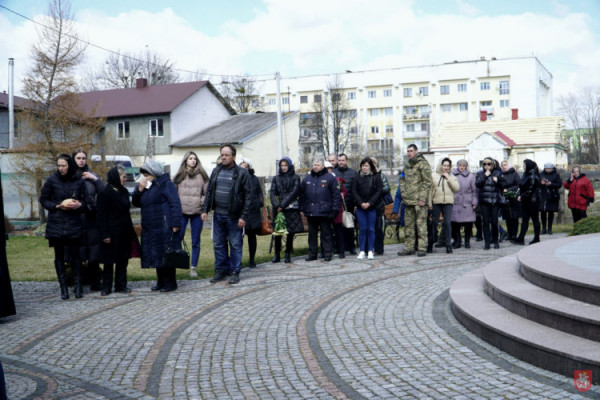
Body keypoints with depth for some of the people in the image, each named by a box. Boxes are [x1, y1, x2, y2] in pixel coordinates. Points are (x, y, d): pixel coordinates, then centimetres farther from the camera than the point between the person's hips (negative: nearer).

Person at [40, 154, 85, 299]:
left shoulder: (78, 181, 2)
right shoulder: (52, 180, -1)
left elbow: (84, 200, 11)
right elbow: (43, 200, 5)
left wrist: (79, 204, -11)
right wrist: (58, 206, -10)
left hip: (74, 223, 0)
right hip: (56, 224, 0)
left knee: (75, 254, -1)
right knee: (59, 256, 5)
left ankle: (77, 286, 9)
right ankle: (63, 287, 12)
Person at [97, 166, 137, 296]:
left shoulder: (124, 191, 11)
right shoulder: (105, 193, -12)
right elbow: (101, 215, -13)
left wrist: (131, 231, 13)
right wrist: (104, 234, -17)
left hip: (124, 233, 7)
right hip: (112, 233, -7)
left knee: (123, 260, 10)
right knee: (109, 261, 2)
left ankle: (121, 285, 18)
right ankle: (106, 287, 11)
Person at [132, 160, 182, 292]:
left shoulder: (166, 184, -7)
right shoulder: (145, 186, 18)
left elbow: (175, 204, -13)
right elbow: (136, 203, 19)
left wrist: (175, 224, -20)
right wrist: (139, 190, 1)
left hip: (164, 228, -8)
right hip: (149, 229, 8)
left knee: (166, 255, -4)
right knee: (156, 255, 11)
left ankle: (170, 283, 4)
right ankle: (161, 281, 20)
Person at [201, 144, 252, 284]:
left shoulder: (242, 173, -7)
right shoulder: (216, 171, 10)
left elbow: (248, 196, -9)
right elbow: (209, 192, 15)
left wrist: (244, 216, -14)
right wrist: (205, 209, 6)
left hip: (233, 216, -5)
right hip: (218, 215, 5)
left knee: (235, 245, 3)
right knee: (218, 244, 10)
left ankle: (235, 272, 12)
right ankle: (221, 270, 21)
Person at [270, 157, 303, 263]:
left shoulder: (295, 178, 7)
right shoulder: (276, 178, 14)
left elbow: (294, 193, -4)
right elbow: (272, 193, 5)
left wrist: (282, 205, -11)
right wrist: (276, 205, -12)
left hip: (291, 208, -1)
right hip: (279, 209, 2)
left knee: (290, 232, -1)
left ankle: (288, 255, 8)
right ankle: (277, 255, 5)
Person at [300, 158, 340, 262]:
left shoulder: (330, 178, 0)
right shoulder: (307, 179, 13)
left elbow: (336, 194, -3)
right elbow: (302, 195, 16)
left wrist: (334, 209, -9)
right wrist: (302, 208, 10)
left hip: (324, 211, -4)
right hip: (310, 211, 4)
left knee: (326, 233, 1)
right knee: (312, 233, 10)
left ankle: (328, 253, 8)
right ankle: (312, 253, 17)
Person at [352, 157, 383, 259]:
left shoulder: (376, 177, 2)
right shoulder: (357, 177, 7)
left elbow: (379, 191, -3)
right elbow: (354, 191, 3)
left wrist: (369, 203, -11)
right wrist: (361, 203, -9)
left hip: (372, 207, -1)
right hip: (360, 207, 1)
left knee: (371, 229, 1)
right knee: (362, 229, 2)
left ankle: (370, 251, 7)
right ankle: (362, 251, 6)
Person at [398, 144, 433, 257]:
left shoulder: (423, 164, -5)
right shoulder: (407, 164, 18)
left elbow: (427, 182, -10)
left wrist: (422, 198, -15)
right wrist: (403, 194, 13)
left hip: (419, 200, -7)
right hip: (408, 200, 7)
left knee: (421, 224, -5)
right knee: (408, 225, 9)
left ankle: (422, 248, -2)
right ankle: (409, 248, 14)